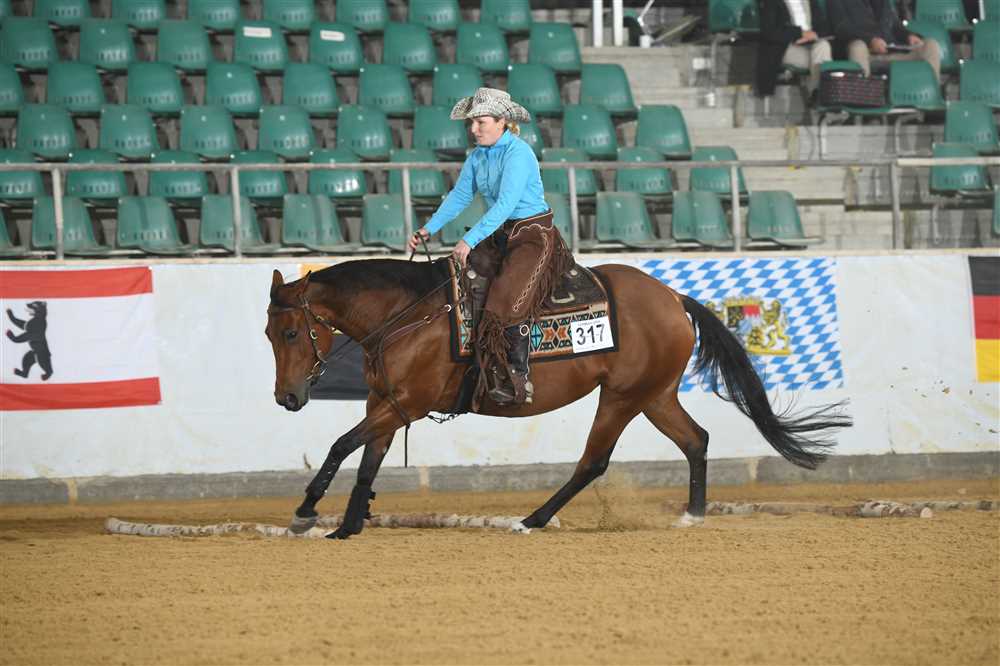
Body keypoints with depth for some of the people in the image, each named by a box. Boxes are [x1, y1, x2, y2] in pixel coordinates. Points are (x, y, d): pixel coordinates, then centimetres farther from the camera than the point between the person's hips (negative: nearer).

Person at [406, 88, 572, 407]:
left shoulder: (518, 153, -18)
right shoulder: (478, 157, 8)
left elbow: (506, 203, -27)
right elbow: (459, 197, 15)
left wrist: (470, 241, -31)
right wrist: (428, 230, 3)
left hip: (534, 235, -9)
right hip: (500, 235, 9)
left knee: (507, 298, -26)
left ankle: (517, 380, -23)